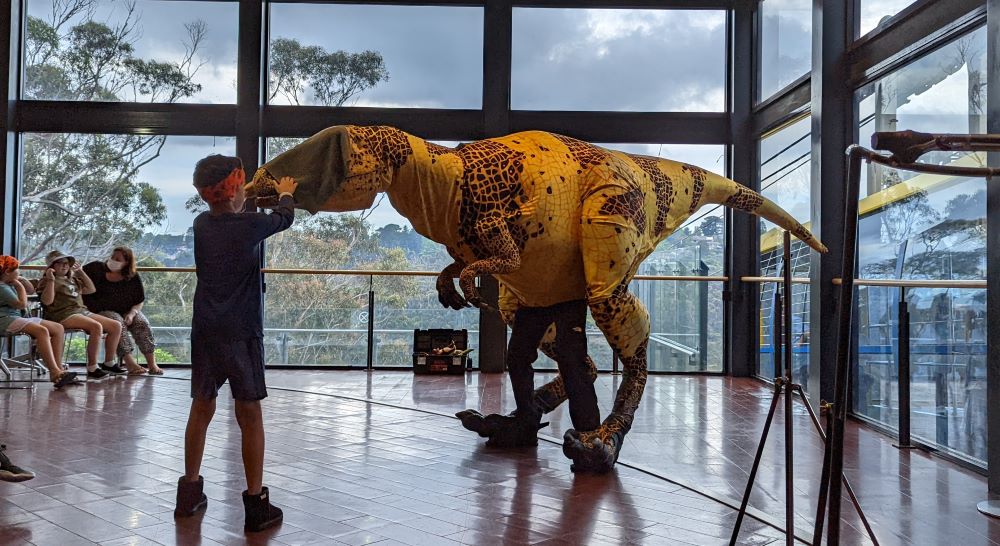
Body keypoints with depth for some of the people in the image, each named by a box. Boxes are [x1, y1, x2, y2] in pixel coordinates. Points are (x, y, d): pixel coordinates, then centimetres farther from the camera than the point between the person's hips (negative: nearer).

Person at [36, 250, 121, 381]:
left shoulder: (72, 279, 28)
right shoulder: (47, 281, 5)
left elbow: (91, 289, 26)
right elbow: (47, 301, -10)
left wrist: (81, 272, 22)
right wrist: (51, 280, -15)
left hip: (82, 311, 8)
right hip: (63, 315, -8)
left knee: (116, 326, -6)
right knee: (96, 327, -34)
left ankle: (109, 364, 2)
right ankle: (92, 369, -32)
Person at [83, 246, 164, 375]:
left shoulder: (133, 277, 3)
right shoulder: (97, 269, 2)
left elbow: (140, 301, 4)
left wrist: (132, 313, -13)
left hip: (128, 310, 2)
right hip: (102, 311, -2)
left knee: (142, 323, -27)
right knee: (118, 322, -34)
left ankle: (152, 364, -29)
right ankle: (130, 363, -43)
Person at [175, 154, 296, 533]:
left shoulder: (201, 224, 5)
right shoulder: (250, 225, -9)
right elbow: (284, 218, 11)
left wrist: (248, 193, 43)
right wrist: (285, 193, 32)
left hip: (205, 332, 5)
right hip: (241, 332, -5)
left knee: (202, 408, 15)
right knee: (249, 415, -1)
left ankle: (190, 492, 25)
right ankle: (256, 503, 3)